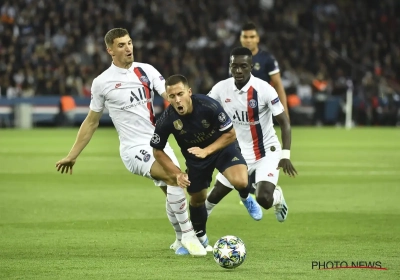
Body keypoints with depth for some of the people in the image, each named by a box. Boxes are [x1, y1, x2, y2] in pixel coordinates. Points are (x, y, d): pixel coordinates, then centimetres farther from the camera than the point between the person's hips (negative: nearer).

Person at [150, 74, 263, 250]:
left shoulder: (209, 106, -34)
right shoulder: (166, 120, -27)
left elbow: (230, 134, -21)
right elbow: (158, 151, -10)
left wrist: (206, 151, -32)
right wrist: (177, 174, -19)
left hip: (222, 146, -3)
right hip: (194, 157, 3)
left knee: (240, 182, -26)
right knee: (197, 198, 11)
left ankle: (245, 198, 12)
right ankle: (200, 237, 40)